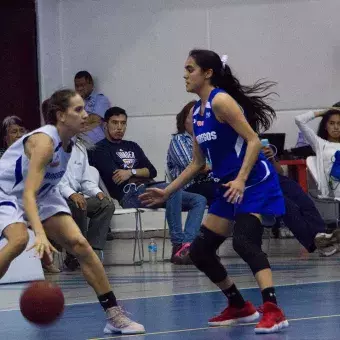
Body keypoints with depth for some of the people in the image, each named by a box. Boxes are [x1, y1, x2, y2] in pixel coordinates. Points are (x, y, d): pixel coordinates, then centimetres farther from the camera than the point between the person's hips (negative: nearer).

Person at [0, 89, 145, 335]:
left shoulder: (68, 141, -6)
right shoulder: (44, 141, -31)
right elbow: (28, 194, -41)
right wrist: (40, 233, -54)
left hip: (43, 193, 7)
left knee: (79, 243, -5)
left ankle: (114, 316, -1)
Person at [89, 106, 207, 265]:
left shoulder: (132, 146, 28)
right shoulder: (100, 149, 7)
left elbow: (152, 171, 15)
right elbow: (115, 177, -8)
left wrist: (131, 172, -4)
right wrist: (141, 174, 5)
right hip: (130, 194, -8)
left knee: (199, 200, -8)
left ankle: (187, 244, -31)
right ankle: (179, 246, -38)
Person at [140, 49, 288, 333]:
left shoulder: (221, 101, -14)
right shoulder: (196, 113, 12)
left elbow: (254, 140, -20)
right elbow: (198, 163, 20)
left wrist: (241, 180, -30)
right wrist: (167, 192, 19)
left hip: (255, 183, -10)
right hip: (229, 187, 10)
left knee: (244, 242, -29)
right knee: (200, 251, 9)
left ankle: (273, 311, -33)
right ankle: (240, 307, 23)